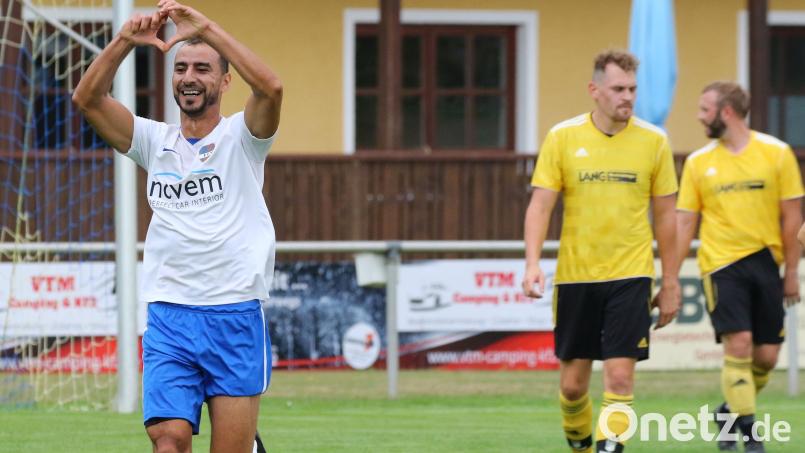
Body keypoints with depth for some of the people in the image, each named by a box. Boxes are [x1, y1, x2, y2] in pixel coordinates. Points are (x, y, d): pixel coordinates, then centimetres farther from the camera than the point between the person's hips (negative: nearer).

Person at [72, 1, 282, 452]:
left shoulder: (240, 136, 3)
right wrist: (125, 41, -13)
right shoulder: (155, 140, 12)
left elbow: (271, 88, -19)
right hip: (169, 317, 2)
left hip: (236, 317, -2)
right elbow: (87, 98, 1)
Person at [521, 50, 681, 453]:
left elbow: (665, 215, 7)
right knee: (572, 382, 7)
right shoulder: (562, 138, -1)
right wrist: (532, 263, -16)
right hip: (575, 276, 1)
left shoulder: (653, 141, 1)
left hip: (630, 274, -1)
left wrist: (670, 283, 7)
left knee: (620, 375, -12)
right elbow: (540, 205, -2)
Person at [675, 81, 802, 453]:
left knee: (767, 355, 2)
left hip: (765, 263, 1)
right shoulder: (698, 162, 3)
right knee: (738, 345, -14)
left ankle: (730, 413, 27)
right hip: (722, 264, -1)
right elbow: (685, 221, 5)